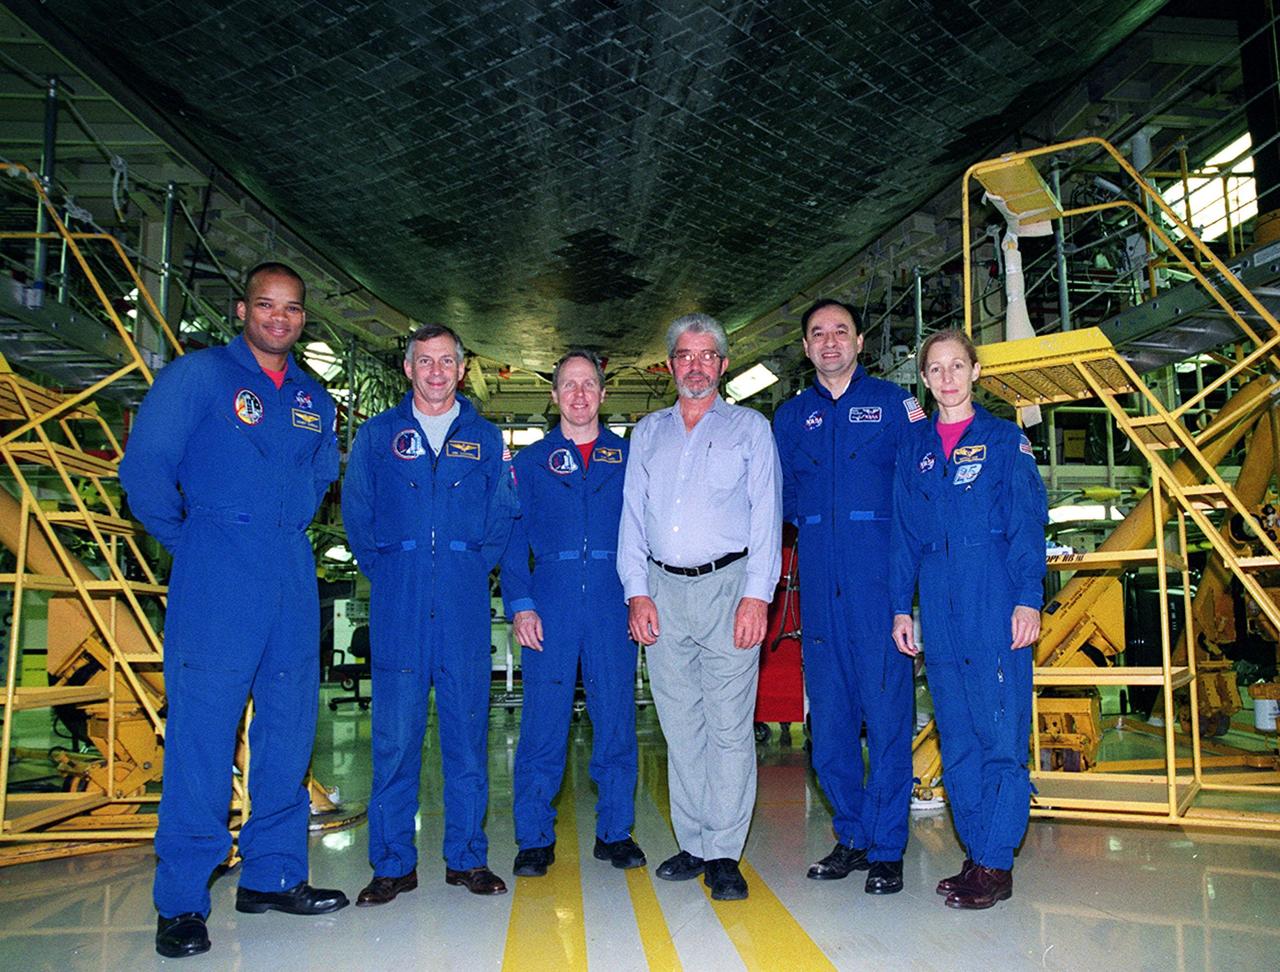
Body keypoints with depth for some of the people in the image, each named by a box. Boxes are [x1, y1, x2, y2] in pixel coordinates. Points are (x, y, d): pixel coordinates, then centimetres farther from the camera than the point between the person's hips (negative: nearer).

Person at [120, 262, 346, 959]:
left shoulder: (315, 399, 15)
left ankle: (273, 876, 22)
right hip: (216, 579, -5)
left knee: (289, 728, 8)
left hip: (293, 575, 6)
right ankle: (180, 902, 6)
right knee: (202, 729, -5)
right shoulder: (197, 375, -1)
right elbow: (144, 470, -6)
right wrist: (189, 541, 1)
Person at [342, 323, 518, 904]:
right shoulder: (377, 434, 10)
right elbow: (356, 513, 10)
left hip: (465, 600, 1)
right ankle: (393, 865, 12)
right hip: (398, 601, -1)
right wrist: (384, 573, 4)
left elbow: (503, 517, 13)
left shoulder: (485, 438, 11)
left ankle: (467, 857, 17)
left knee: (467, 728, 4)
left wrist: (474, 569, 5)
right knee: (395, 731, 0)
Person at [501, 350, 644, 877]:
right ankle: (534, 838, 13)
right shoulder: (530, 461, 11)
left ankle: (614, 832, 19)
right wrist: (519, 605, -5)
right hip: (550, 603, 0)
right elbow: (512, 537, 6)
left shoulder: (628, 457, 11)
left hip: (613, 603, 1)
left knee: (616, 717, 5)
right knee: (543, 720, 0)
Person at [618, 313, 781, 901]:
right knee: (680, 725, 7)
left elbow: (766, 515, 1)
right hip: (662, 589, 3)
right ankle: (692, 844, 18)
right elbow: (633, 516, 14)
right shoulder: (647, 433, 18)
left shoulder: (750, 428, 9)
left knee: (729, 724, -4)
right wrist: (637, 592, 3)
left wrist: (756, 595, -9)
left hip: (726, 585, -3)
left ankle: (724, 854, 5)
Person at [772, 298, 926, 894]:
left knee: (886, 710, -3)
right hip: (818, 581, 4)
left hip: (879, 573, -3)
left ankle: (886, 849, 9)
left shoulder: (893, 402, 6)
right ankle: (851, 837, 21)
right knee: (828, 712, 7)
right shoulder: (791, 416, 16)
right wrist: (814, 519, 1)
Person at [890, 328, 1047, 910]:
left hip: (994, 606, -4)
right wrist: (901, 607, 9)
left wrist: (1028, 599, -10)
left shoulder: (1005, 439, 5)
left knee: (1002, 737, -3)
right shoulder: (914, 449, 14)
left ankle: (995, 866, 7)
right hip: (939, 612, 4)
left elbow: (1028, 523, 0)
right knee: (957, 742, 8)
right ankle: (977, 857, 19)